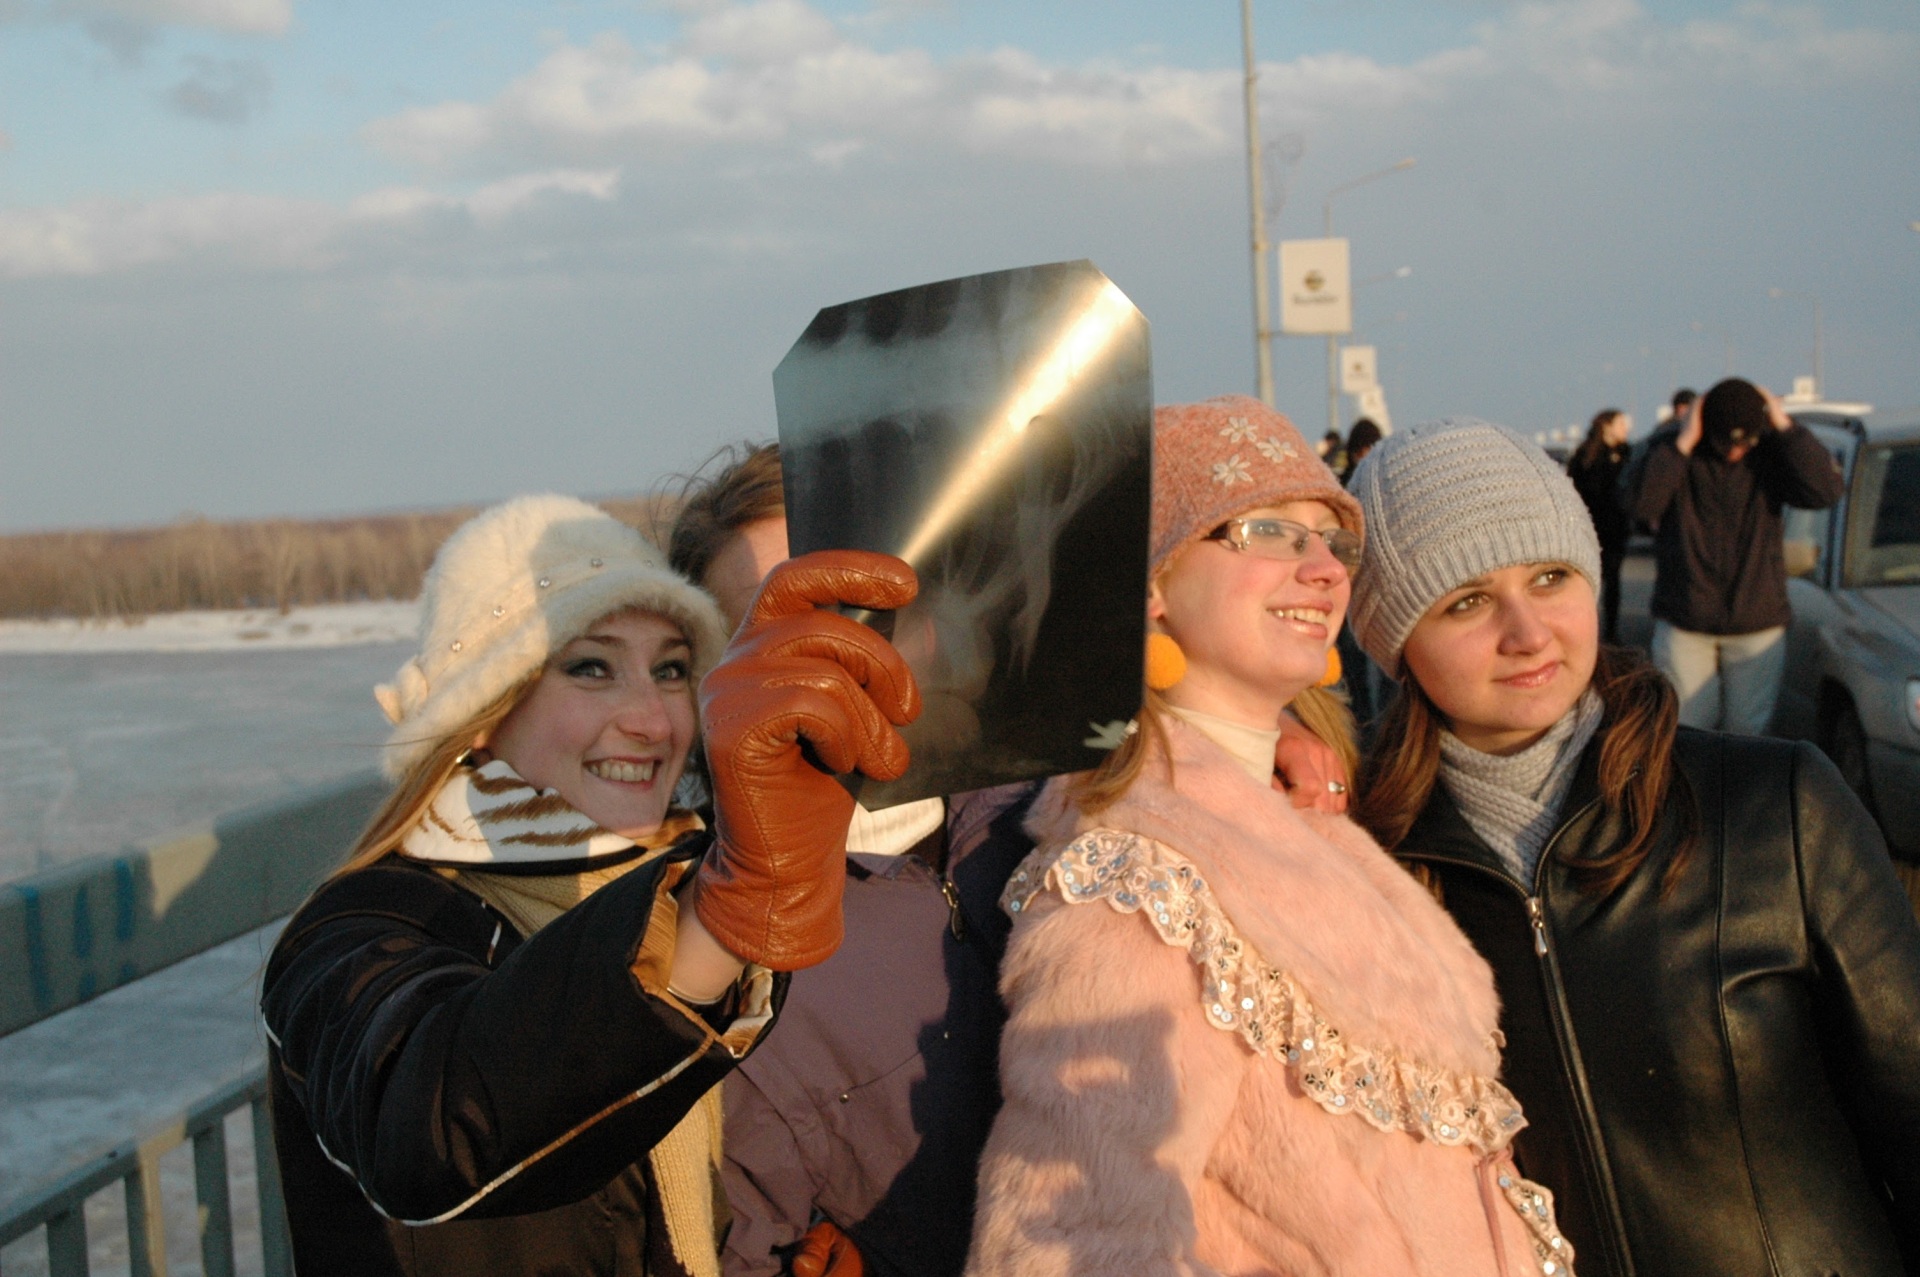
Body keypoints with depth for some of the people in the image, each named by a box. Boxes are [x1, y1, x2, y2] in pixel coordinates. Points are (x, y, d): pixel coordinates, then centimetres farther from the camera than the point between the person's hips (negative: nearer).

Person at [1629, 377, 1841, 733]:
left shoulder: (1772, 453, -1)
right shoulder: (1671, 451, -4)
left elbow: (1826, 491, -16)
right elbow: (1642, 503, -21)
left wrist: (1784, 427, -17)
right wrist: (1683, 442, -21)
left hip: (1759, 624, 1)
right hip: (1683, 624, -1)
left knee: (1748, 733, 4)